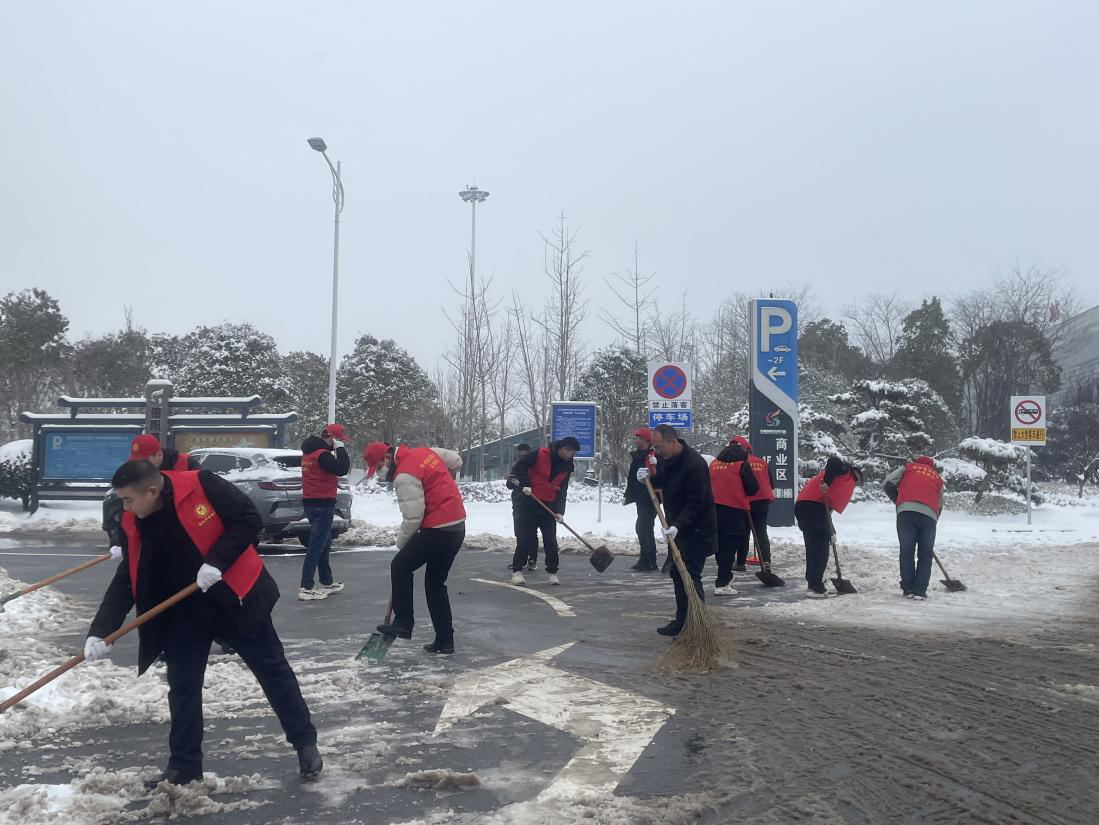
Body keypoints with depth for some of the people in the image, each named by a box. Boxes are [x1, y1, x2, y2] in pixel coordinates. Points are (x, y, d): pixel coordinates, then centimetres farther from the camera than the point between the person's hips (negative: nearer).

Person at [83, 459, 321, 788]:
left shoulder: (202, 487, -22)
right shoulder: (133, 525, -6)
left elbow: (249, 519, -18)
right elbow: (125, 582, -4)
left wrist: (217, 561, -27)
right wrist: (99, 632, -14)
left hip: (236, 597, -4)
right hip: (185, 611, 5)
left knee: (272, 670, 7)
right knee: (182, 687, 5)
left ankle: (305, 742, 21)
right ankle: (184, 766, 22)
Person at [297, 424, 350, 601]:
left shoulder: (310, 451, 11)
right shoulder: (322, 454, -19)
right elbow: (343, 469, -23)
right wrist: (340, 448, -13)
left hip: (311, 502, 10)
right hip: (322, 504, -10)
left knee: (324, 543, 20)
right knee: (316, 546, -7)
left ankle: (326, 582, 29)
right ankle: (306, 588, -8)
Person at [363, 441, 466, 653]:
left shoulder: (405, 476, -16)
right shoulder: (424, 451, 9)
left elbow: (413, 518, -18)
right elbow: (456, 462, 21)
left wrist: (401, 542, -1)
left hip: (437, 530, -9)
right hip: (458, 526, 9)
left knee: (400, 566, 3)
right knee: (436, 582, 15)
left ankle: (403, 623, 4)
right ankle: (445, 641, 17)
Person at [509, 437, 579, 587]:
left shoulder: (566, 466, 4)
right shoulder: (541, 454, -13)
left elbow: (562, 490, 4)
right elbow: (520, 466, -11)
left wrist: (559, 511, -6)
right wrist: (525, 485, -19)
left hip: (549, 505, 4)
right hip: (530, 502, -4)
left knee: (550, 540, 4)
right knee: (524, 538, -3)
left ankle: (552, 572, 13)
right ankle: (517, 570, 5)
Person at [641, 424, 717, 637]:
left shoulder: (694, 464, -25)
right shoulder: (664, 458, 3)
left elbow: (696, 503, -26)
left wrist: (678, 526, -35)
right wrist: (648, 477, 1)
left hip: (697, 529, -9)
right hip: (676, 527, 9)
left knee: (690, 577, -12)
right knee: (677, 574, 14)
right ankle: (682, 621, 24)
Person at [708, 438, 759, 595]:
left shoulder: (714, 463, 10)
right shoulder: (742, 465, -6)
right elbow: (753, 488, -5)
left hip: (714, 507, 6)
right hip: (735, 509, -6)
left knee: (721, 544, 17)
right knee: (730, 546, -2)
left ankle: (725, 576, 31)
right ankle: (722, 584, -5)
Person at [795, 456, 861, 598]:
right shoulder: (846, 472, 11)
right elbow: (834, 461, -13)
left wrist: (830, 530, 22)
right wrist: (826, 483, -21)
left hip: (801, 506, 9)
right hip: (814, 506, -9)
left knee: (813, 546, 19)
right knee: (821, 548, -6)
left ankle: (813, 582, 26)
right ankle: (815, 587, -7)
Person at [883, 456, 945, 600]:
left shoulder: (908, 467, 23)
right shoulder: (938, 478, 30)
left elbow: (888, 483, 10)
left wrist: (898, 501, 23)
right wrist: (933, 522, 36)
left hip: (906, 511, -2)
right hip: (929, 514, 2)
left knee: (907, 551, 5)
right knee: (926, 554, 9)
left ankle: (908, 589, 6)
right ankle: (920, 590, 4)